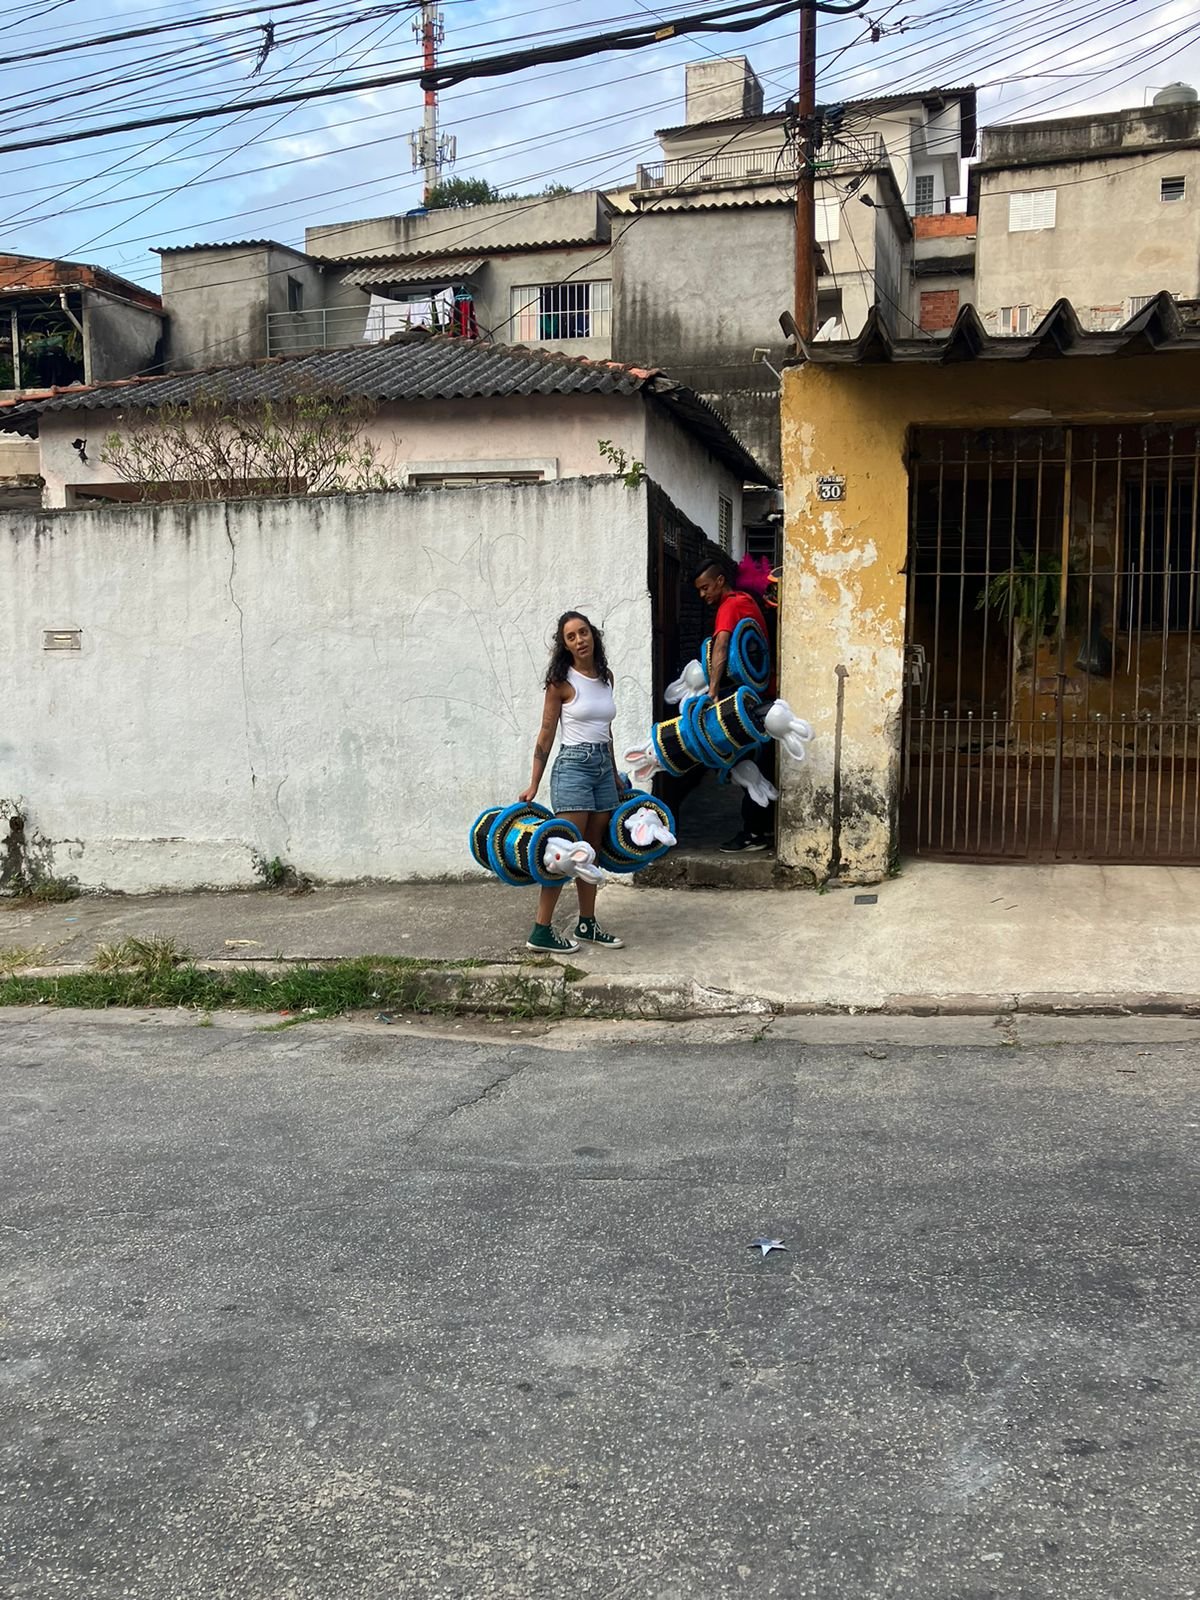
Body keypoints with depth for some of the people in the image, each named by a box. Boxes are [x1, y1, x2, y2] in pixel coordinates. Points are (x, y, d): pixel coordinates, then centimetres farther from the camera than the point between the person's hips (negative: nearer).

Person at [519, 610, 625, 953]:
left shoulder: (606, 678, 11)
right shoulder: (562, 682, -6)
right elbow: (546, 734, -6)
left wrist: (615, 774, 23)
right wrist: (533, 785, -8)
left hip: (603, 766, 6)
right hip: (573, 764, -6)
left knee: (591, 851, 11)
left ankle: (587, 924, 20)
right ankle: (541, 931, -6)